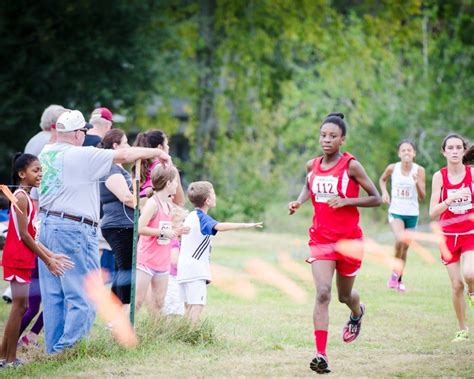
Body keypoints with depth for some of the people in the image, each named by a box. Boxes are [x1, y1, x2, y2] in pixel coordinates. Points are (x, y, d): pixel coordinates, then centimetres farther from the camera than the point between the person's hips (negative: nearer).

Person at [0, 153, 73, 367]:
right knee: (19, 306, -6)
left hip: (23, 258, 10)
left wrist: (52, 255, 13)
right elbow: (24, 235, -17)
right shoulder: (21, 197, -13)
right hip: (18, 258, -10)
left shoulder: (25, 197, 16)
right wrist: (47, 260, -14)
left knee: (20, 306, 12)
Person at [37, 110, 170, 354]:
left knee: (52, 296, 10)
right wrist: (157, 153, 7)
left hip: (46, 223, 8)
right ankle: (66, 349, -10)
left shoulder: (46, 153, 9)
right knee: (83, 297, -4)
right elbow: (125, 155, -6)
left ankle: (53, 349, 12)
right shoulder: (83, 156, -11)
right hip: (74, 230, -8)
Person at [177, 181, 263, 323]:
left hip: (184, 268, 10)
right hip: (195, 269, -10)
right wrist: (246, 225, -39)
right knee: (198, 304, -15)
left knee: (189, 306, 13)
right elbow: (219, 226, -34)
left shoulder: (190, 216, 16)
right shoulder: (202, 218, -14)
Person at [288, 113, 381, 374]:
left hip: (348, 240, -2)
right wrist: (299, 202, 5)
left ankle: (357, 313, 55)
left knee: (344, 295, 16)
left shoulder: (351, 166, -11)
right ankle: (321, 355, -19)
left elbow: (376, 198, -8)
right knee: (322, 293, -16)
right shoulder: (312, 166, 2)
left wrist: (346, 201, -20)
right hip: (321, 239, 2)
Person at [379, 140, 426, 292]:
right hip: (396, 212, -1)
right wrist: (384, 192, -1)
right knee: (400, 240, -27)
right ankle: (395, 272, -6)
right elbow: (382, 180, 17)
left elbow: (422, 197, -8)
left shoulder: (419, 170, -8)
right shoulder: (392, 168, -6)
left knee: (405, 248, 11)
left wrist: (417, 183, -25)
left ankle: (399, 280, 29)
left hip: (412, 214, 1)